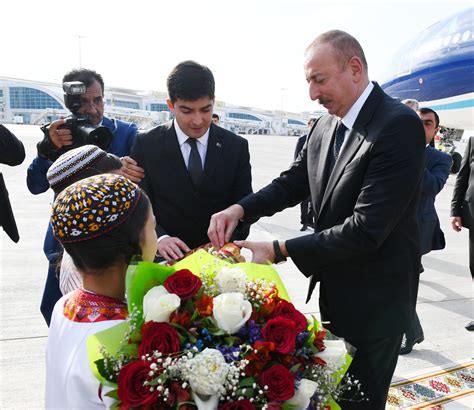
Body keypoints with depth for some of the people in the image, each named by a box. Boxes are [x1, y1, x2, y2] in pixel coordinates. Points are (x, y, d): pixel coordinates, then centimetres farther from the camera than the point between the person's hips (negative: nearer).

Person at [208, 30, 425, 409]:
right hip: (333, 288, 7)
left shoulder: (399, 125, -24)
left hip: (373, 299, -7)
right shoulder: (326, 125, 1)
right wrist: (239, 209, -14)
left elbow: (366, 230, -29)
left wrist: (279, 251, -26)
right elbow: (294, 181, 3)